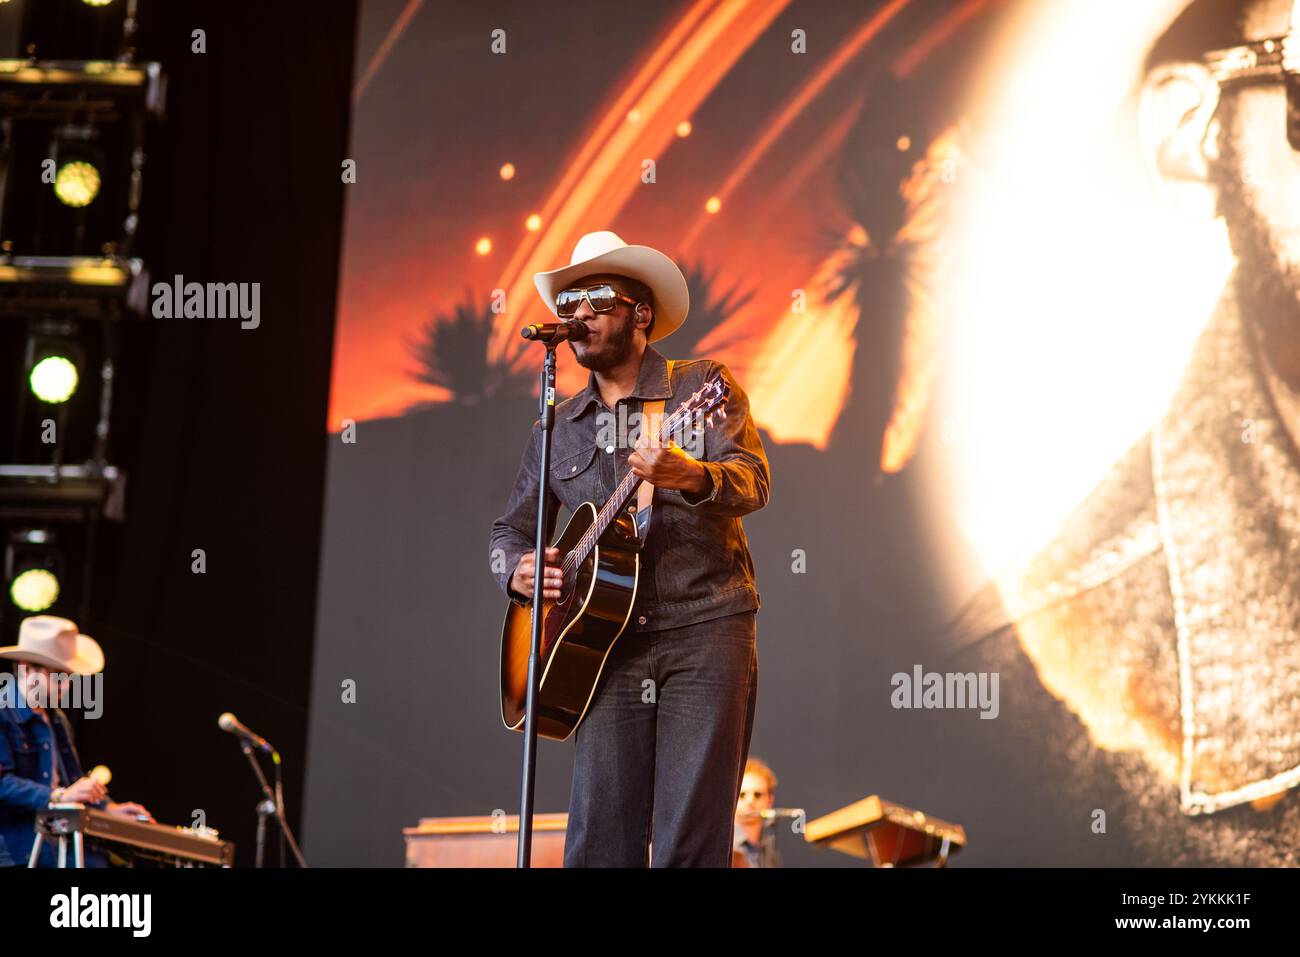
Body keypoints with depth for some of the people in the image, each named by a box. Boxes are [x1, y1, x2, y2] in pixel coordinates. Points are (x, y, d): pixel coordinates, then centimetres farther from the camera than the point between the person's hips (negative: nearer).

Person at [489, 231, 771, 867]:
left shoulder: (703, 385, 4)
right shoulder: (557, 428, 17)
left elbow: (753, 480, -10)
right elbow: (510, 529, 21)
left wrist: (689, 476, -32)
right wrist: (518, 571, -3)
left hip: (705, 628, -3)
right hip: (606, 640, 3)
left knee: (692, 837, -9)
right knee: (601, 835, -5)